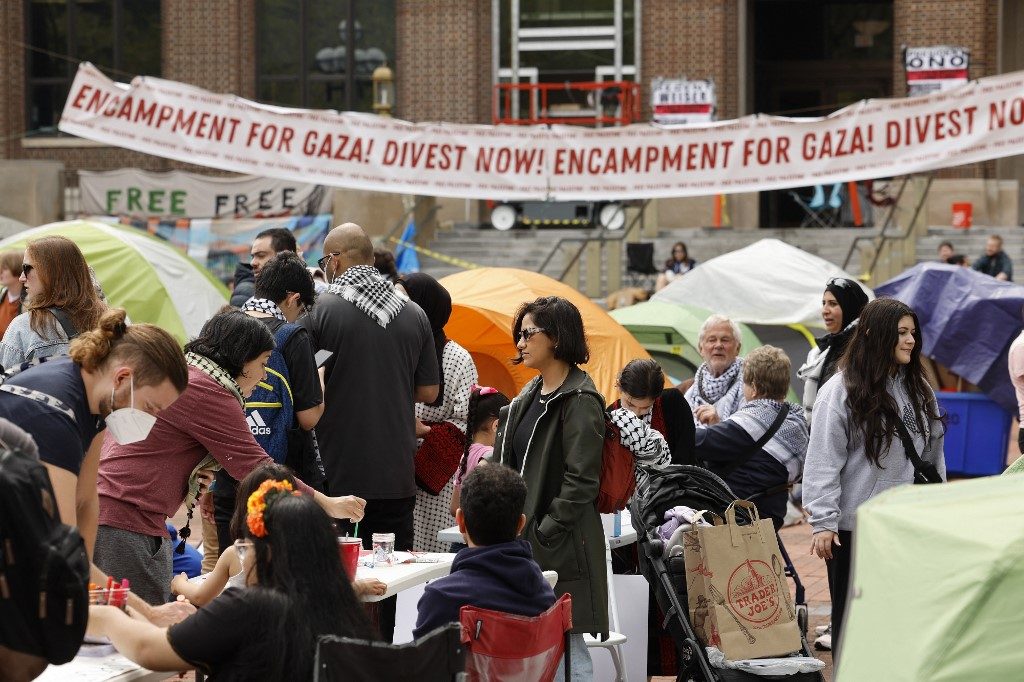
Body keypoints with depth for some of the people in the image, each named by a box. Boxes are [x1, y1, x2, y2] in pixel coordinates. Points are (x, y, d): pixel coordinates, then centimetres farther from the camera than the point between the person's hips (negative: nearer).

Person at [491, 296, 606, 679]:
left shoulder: (579, 401, -11)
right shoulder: (530, 396, 16)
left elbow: (580, 481, -16)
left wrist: (543, 532, -16)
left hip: (560, 546, -9)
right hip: (520, 540, 9)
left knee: (566, 645, -5)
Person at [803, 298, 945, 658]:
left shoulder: (918, 389, 9)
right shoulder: (841, 390, -9)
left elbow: (933, 454, 16)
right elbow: (822, 460, -12)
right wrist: (823, 522, -16)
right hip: (854, 525, -5)